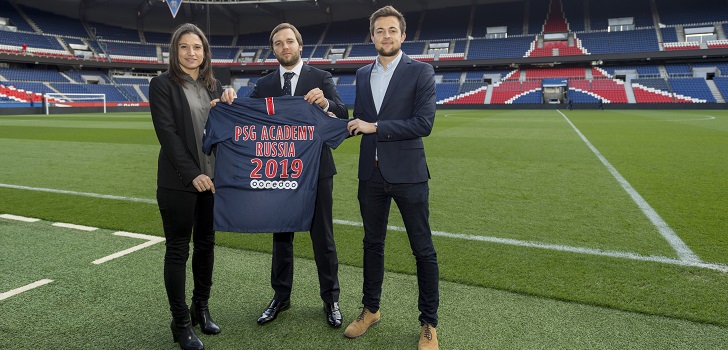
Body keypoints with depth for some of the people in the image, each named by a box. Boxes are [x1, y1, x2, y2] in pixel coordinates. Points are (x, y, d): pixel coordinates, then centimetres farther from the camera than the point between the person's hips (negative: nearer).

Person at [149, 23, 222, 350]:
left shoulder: (215, 86, 12)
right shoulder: (162, 84, -3)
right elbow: (167, 133, -11)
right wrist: (192, 174, -17)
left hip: (213, 179, 5)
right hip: (178, 182, -5)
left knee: (206, 244, 13)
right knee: (178, 250, 4)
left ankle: (201, 308, 28)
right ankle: (181, 322, 15)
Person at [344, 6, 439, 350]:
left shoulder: (421, 72, -6)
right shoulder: (362, 74, 10)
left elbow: (424, 123, -16)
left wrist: (375, 126, -16)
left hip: (407, 173, -5)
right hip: (371, 173, 5)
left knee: (423, 249, 4)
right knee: (372, 244, 16)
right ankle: (370, 309, 34)